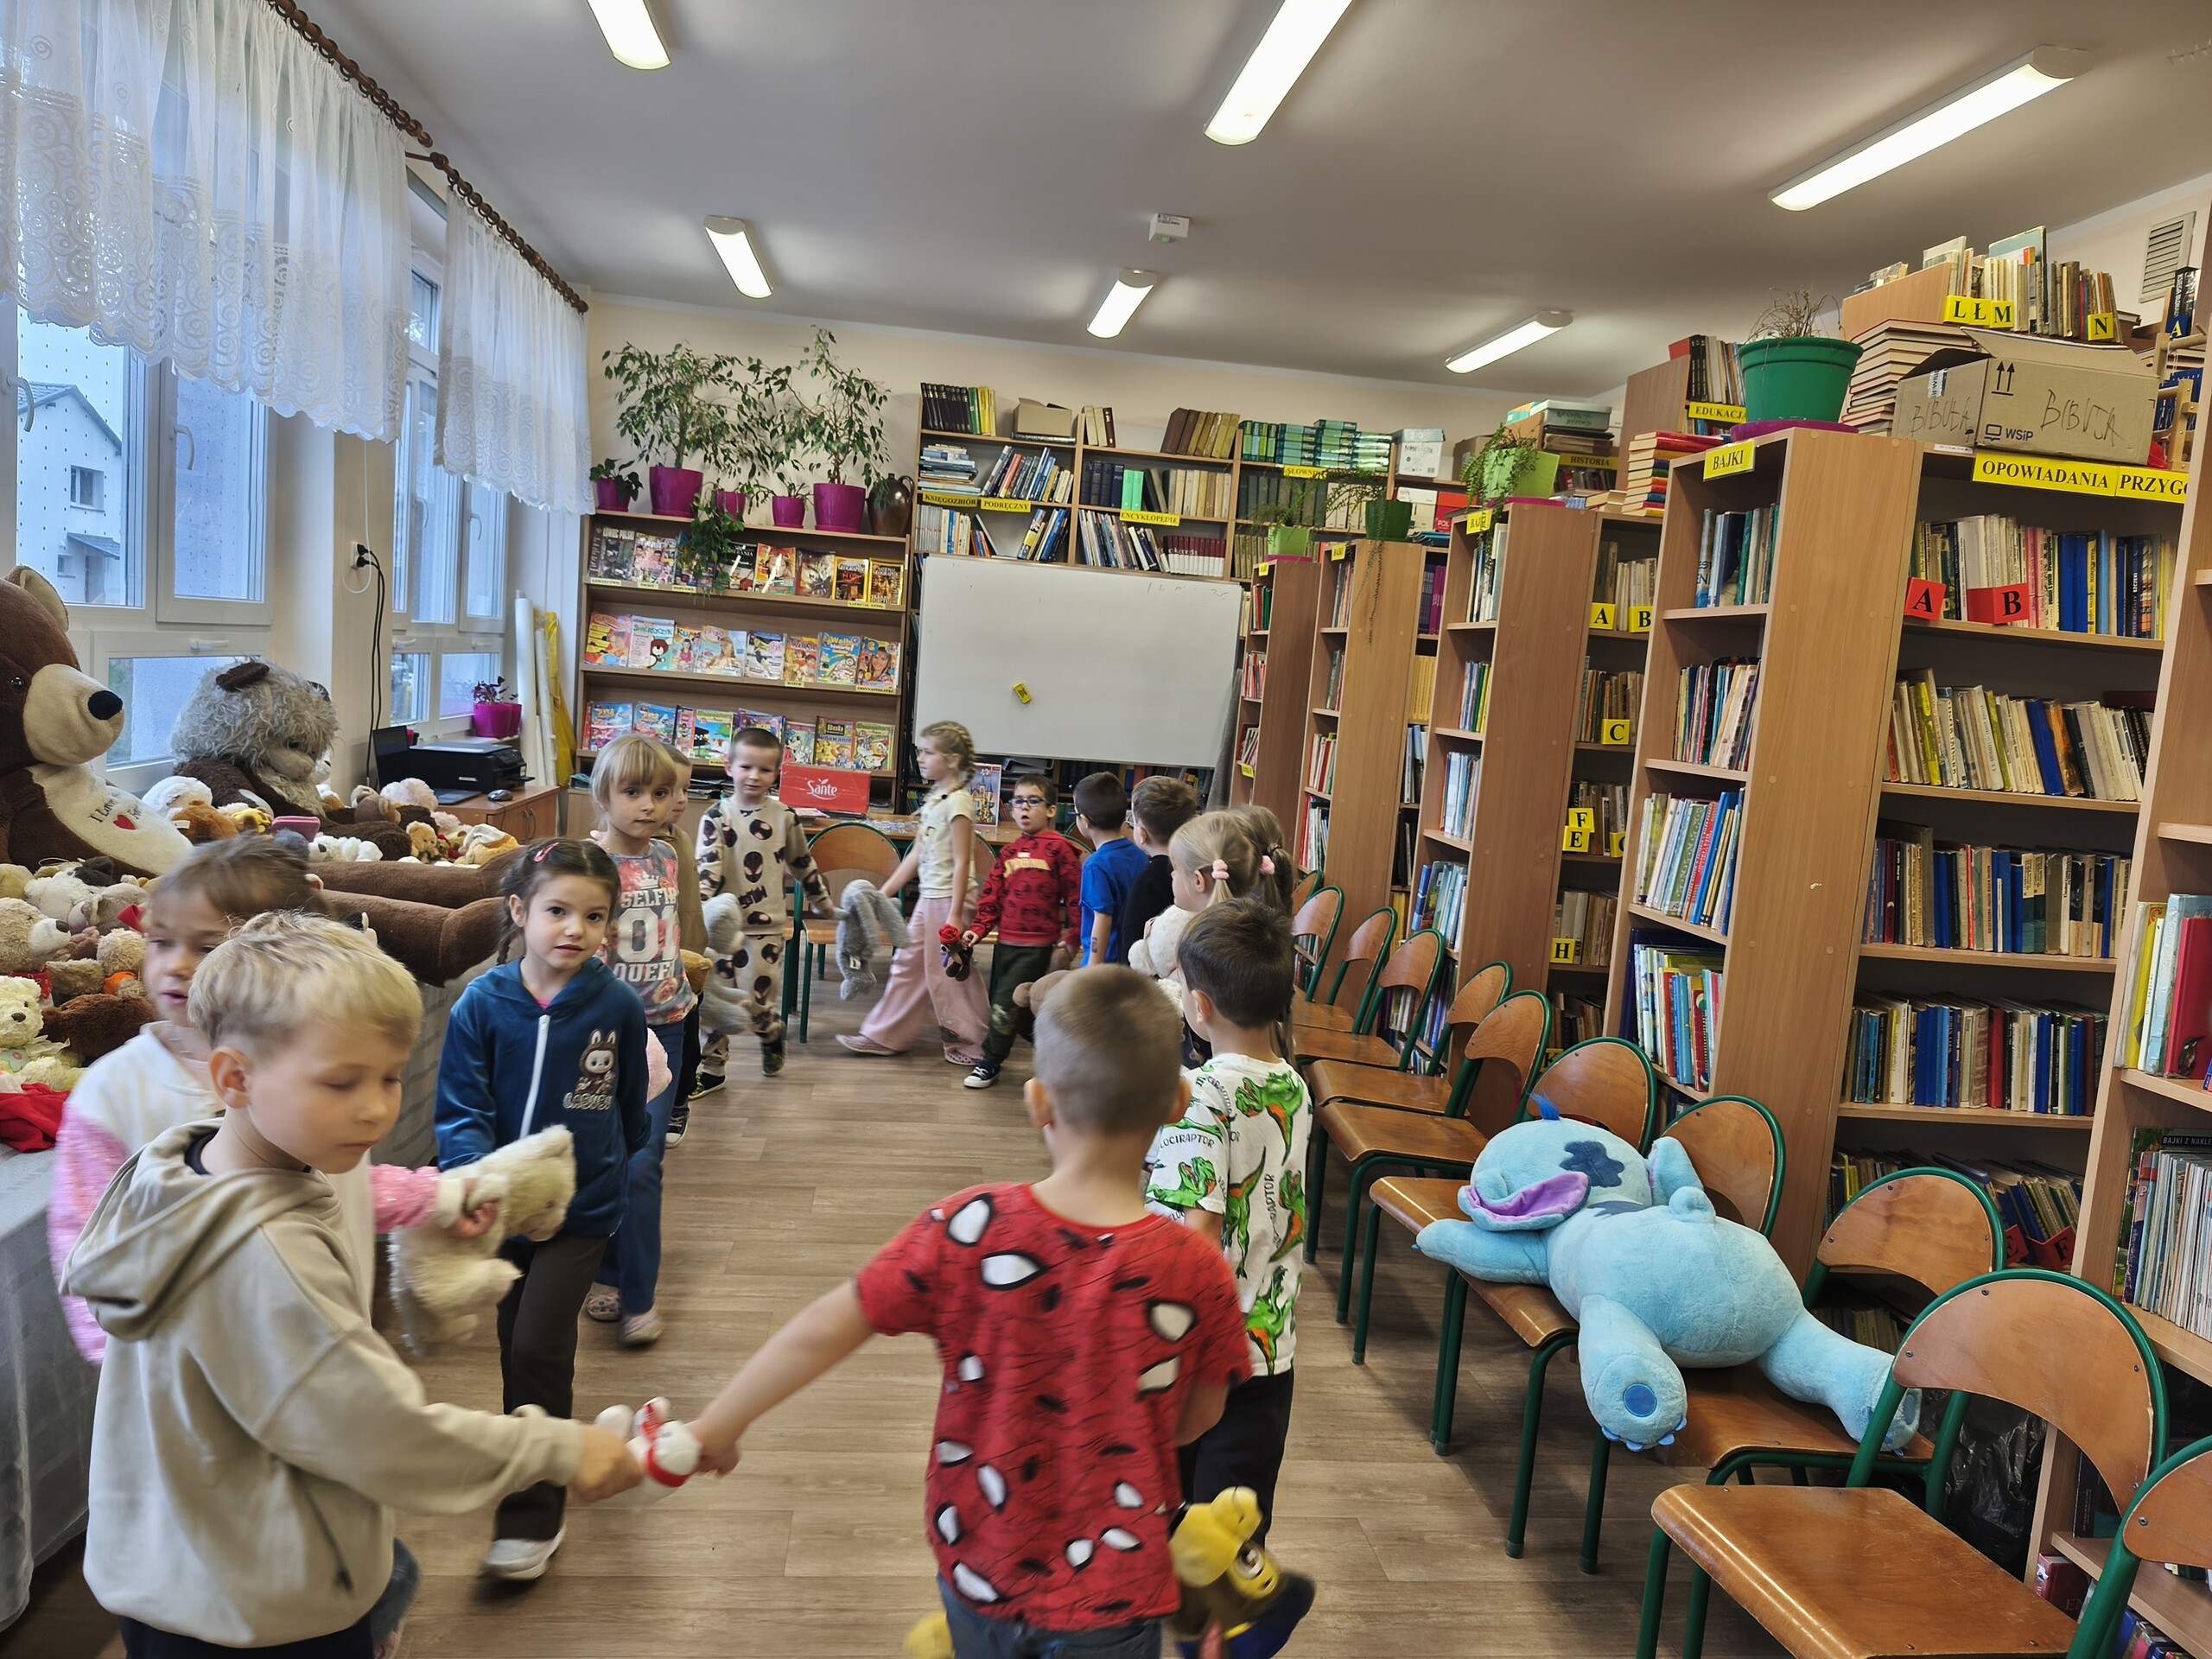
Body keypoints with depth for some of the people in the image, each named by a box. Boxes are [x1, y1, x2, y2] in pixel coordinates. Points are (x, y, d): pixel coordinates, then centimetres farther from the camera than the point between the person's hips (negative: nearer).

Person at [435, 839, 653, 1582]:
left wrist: (618, 1171, 17)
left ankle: (532, 1516, 7)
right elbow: (461, 1109, -11)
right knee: (517, 1347, 18)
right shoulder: (482, 1003, -11)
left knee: (536, 1348, -8)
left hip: (582, 1205, -2)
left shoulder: (618, 1007, -10)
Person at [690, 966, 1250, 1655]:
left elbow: (821, 1332, -15)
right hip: (1110, 1597, -2)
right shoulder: (1196, 1273, -22)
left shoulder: (966, 1230, -21)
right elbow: (1196, 1421, -6)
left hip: (980, 1568, 2)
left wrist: (715, 1427, 0)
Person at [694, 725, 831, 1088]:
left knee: (757, 1000, -1)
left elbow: (802, 864, 13)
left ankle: (773, 1038, 31)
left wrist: (824, 902, 21)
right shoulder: (717, 816, -3)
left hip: (766, 925, 0)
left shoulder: (784, 816, 1)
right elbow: (706, 866, -13)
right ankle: (710, 1069, 18)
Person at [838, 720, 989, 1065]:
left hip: (948, 899, -9)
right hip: (928, 898, 9)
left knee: (950, 973, 1)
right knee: (908, 964, 14)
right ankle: (884, 1035, 24)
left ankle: (973, 1043, 15)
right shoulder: (933, 799, 10)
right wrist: (882, 893, 15)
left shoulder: (958, 801, -16)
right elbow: (916, 855, 15)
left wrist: (955, 914, -21)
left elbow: (961, 862, -18)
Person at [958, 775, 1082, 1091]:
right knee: (1019, 1008, 12)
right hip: (1006, 942, 7)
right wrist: (978, 929, -1)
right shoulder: (1008, 851, 11)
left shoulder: (1059, 847, -7)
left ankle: (990, 1062, 9)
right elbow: (992, 895, 11)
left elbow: (1076, 897, -8)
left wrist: (1068, 940, -10)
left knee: (1006, 1004, -8)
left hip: (1039, 946, -6)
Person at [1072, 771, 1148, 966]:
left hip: (1107, 960, -8)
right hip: (1132, 959, 8)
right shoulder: (1138, 855, 5)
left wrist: (1091, 972, -18)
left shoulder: (1097, 865, -17)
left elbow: (1102, 920, -19)